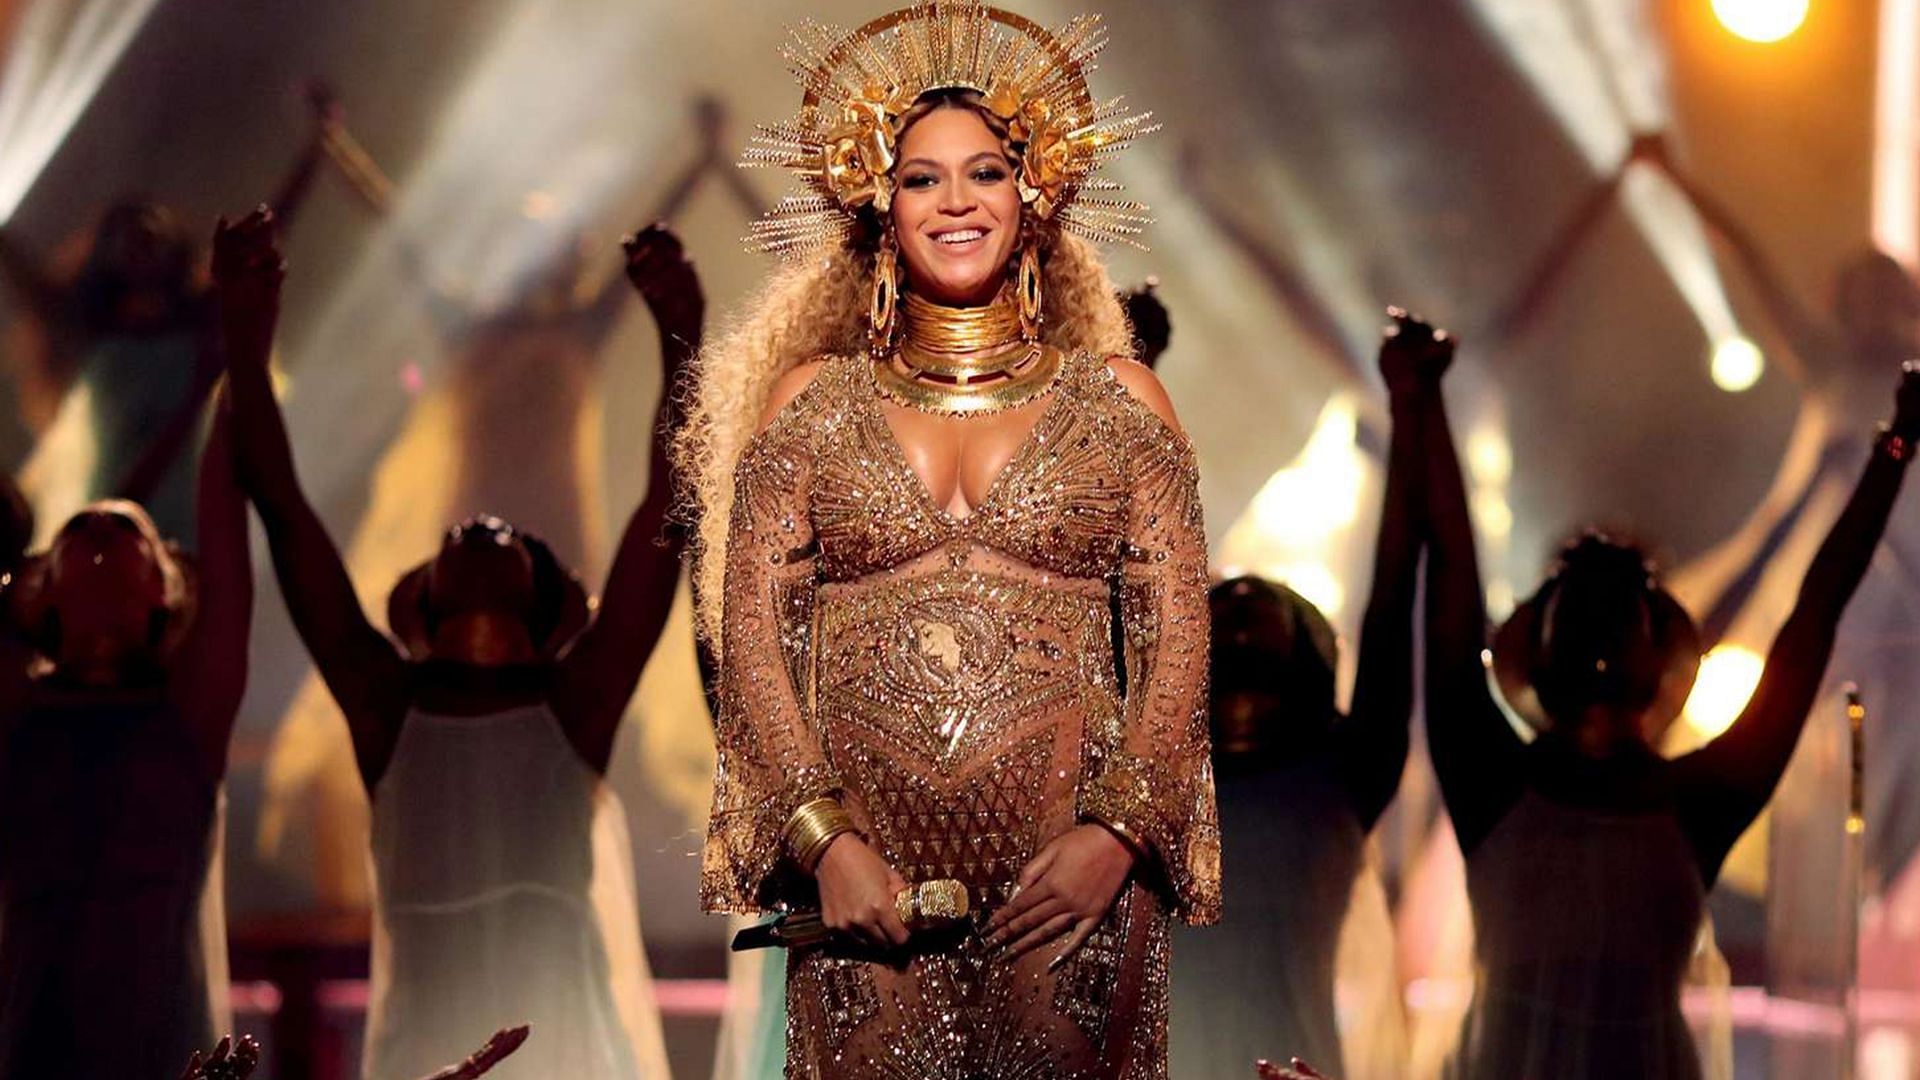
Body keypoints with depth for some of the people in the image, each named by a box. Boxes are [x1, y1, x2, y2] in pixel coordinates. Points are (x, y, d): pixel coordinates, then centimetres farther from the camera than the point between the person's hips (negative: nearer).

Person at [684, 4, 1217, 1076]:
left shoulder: (1117, 398, 10)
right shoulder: (813, 400, 10)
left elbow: (1179, 637, 4)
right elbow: (754, 635, 4)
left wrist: (1117, 831, -10)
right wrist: (824, 836, -9)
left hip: (1068, 866, 0)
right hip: (864, 858, 0)